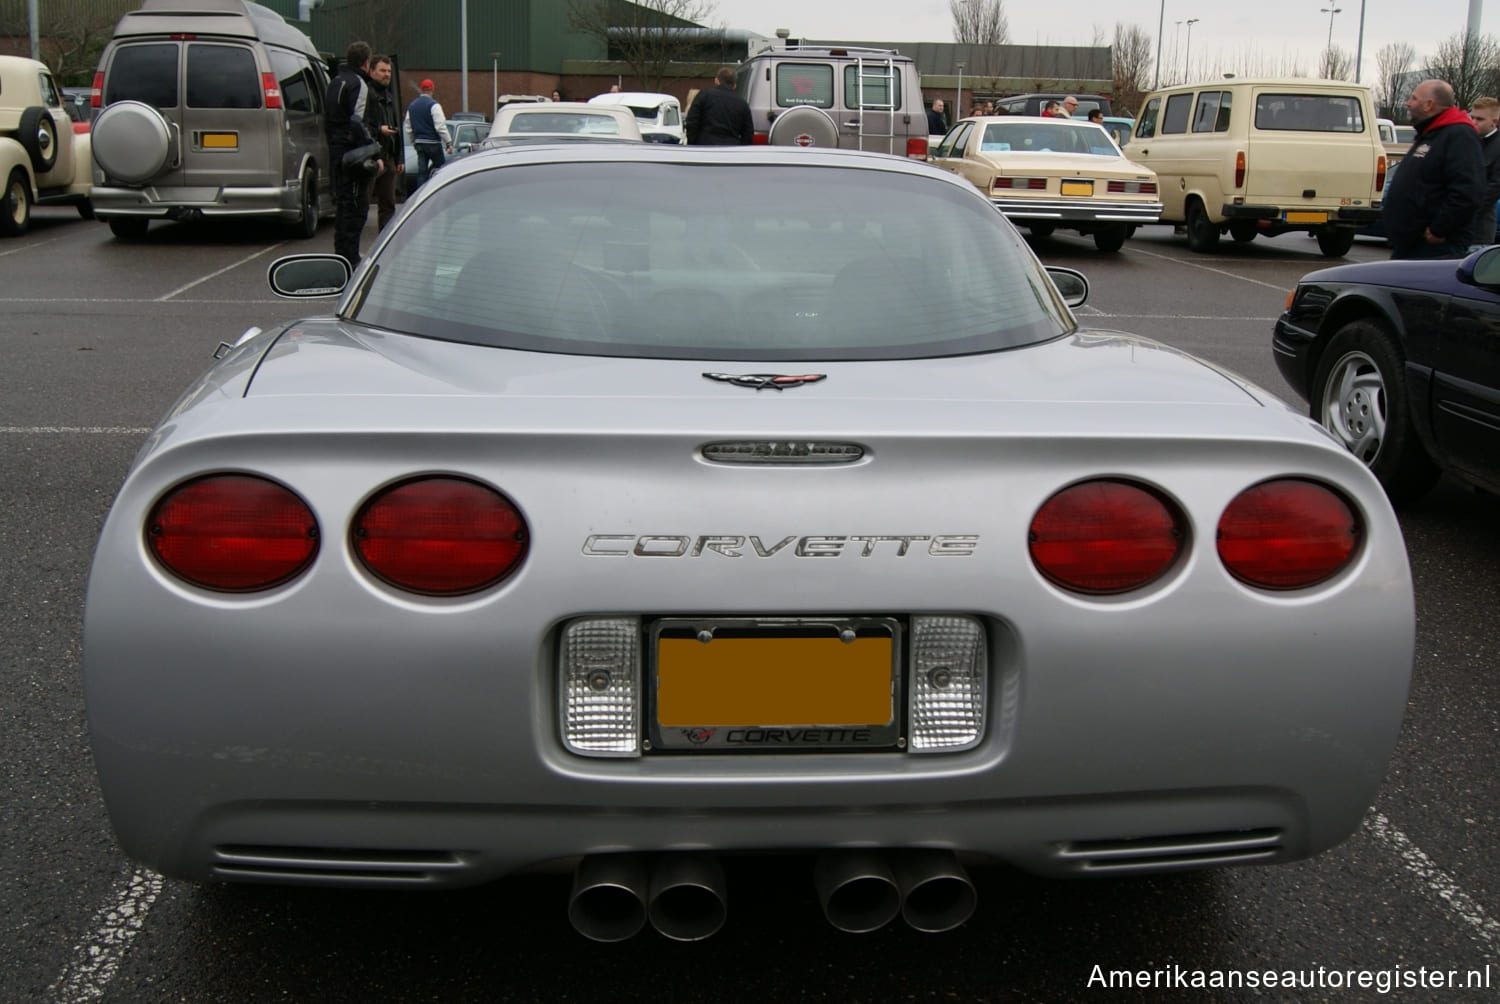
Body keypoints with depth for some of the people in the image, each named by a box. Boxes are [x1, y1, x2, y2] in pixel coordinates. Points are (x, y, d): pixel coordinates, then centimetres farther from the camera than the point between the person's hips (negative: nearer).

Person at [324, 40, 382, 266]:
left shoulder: (335, 82, 18)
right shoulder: (358, 83, -12)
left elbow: (328, 120, 22)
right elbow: (358, 122, -22)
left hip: (336, 149, 9)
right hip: (353, 152, -9)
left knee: (342, 201, 15)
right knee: (357, 204, -7)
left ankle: (341, 253, 21)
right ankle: (350, 256, -8)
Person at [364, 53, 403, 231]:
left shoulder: (389, 96, 21)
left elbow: (398, 128, 23)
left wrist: (400, 158, 18)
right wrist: (378, 130, -25)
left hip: (388, 156, 8)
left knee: (388, 204, 10)